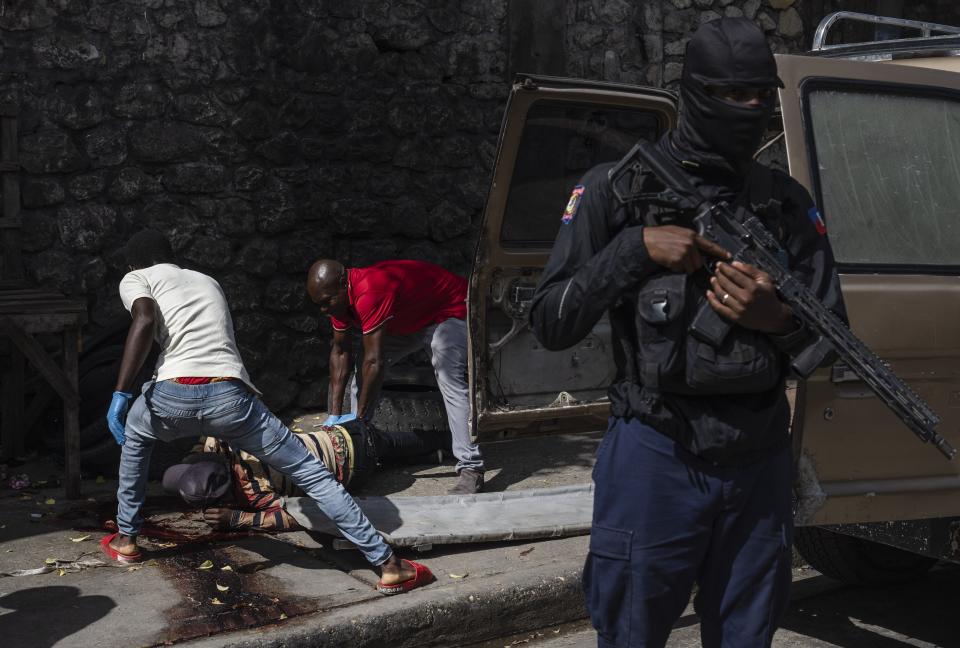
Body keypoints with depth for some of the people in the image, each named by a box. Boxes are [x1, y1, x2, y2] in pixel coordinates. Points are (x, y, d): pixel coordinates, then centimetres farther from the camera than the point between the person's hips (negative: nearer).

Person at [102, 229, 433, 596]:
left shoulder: (135, 280, 20)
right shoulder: (208, 281, 35)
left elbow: (145, 320, -2)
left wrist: (120, 393, -3)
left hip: (173, 395, -2)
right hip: (230, 394, 2)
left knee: (133, 436, 34)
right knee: (312, 474, 6)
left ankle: (125, 540, 39)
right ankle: (389, 565, 3)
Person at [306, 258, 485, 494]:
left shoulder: (368, 294, -38)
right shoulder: (340, 296, -10)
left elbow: (374, 361, -35)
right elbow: (339, 351, -3)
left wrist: (359, 416, -25)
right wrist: (335, 415, -9)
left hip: (449, 312, -9)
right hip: (409, 321, 9)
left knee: (450, 382, -27)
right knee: (363, 373, 4)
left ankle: (471, 469, -28)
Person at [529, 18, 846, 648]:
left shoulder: (787, 201, 6)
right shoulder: (616, 189, -3)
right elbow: (550, 325, -5)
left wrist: (779, 320, -15)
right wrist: (636, 247, -17)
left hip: (760, 461, 3)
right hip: (656, 458, -3)